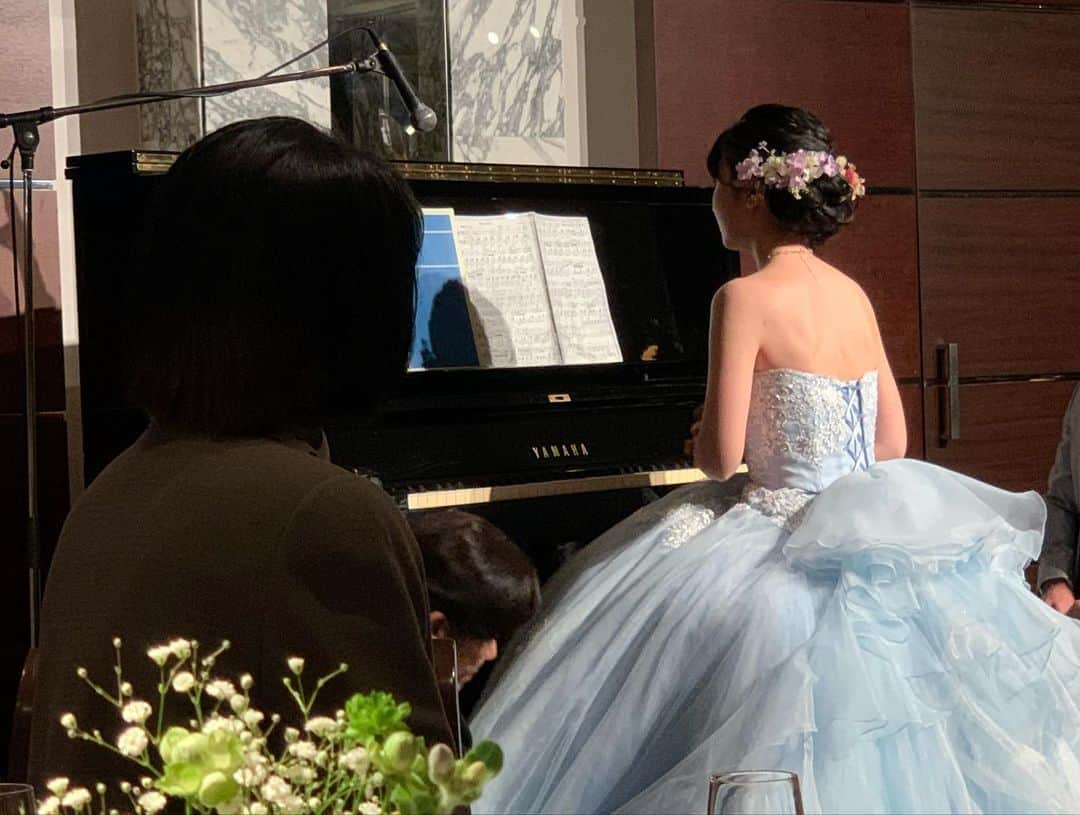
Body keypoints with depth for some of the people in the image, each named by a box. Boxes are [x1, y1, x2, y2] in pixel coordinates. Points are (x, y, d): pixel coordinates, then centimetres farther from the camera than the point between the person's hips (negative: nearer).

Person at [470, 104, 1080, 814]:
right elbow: (893, 442, 13)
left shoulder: (746, 297, -14)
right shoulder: (853, 295, 8)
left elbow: (720, 456, -18)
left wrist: (704, 441, 6)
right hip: (875, 533, 7)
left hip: (796, 538, -7)